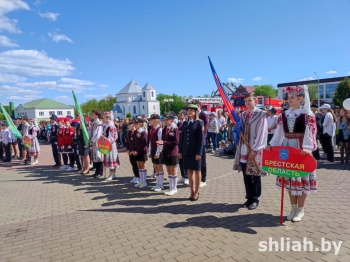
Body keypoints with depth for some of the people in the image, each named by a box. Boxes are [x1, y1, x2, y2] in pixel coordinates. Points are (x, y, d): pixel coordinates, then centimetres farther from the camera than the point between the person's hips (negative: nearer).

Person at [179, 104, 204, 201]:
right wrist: (180, 151, 7)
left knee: (197, 171, 7)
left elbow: (201, 138, -10)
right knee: (189, 171, 9)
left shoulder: (199, 123, -4)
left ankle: (196, 192, 17)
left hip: (195, 151, -5)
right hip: (186, 151, 5)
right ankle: (192, 191, 20)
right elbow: (182, 138, 11)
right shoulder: (185, 123, 11)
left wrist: (199, 152, -16)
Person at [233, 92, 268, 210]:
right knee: (246, 175, 11)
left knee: (255, 175, 6)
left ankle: (255, 199, 20)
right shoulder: (242, 115, 11)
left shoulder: (261, 114, -6)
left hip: (255, 150, -5)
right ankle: (249, 198, 24)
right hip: (243, 149, 5)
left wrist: (254, 149, -15)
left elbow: (262, 133, -11)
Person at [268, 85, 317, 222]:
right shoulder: (283, 115, 7)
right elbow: (279, 132, 6)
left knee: (301, 178, 3)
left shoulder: (308, 114, -6)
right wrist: (272, 145, -5)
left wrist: (307, 148, -27)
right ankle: (293, 207, 24)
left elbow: (310, 133, -14)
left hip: (301, 149, -5)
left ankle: (300, 209, 18)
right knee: (289, 178, 10)